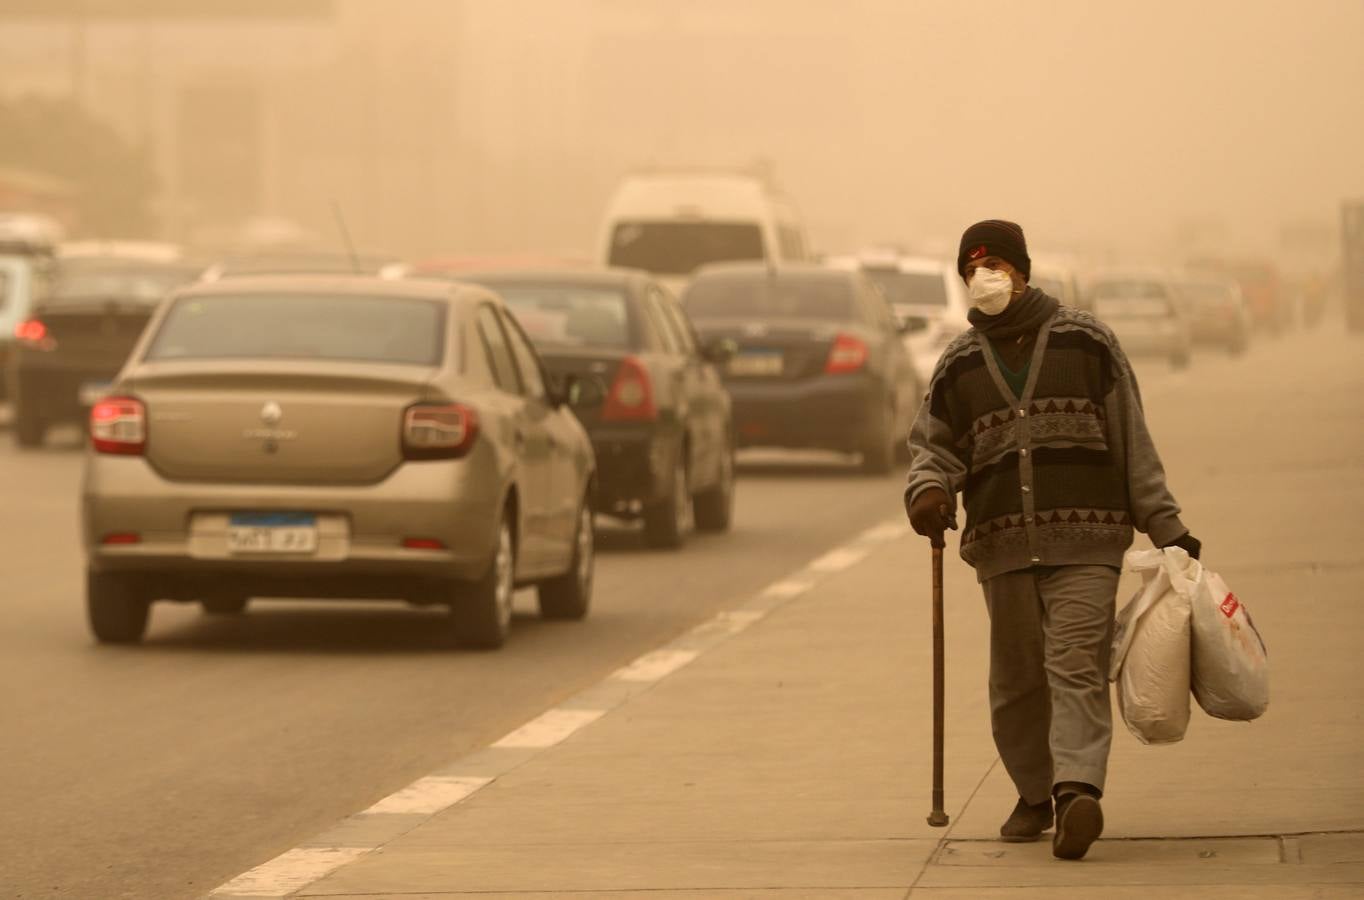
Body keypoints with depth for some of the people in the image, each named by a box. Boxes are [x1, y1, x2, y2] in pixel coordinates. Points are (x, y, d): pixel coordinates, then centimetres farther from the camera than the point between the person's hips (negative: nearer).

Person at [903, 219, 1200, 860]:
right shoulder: (960, 364, 13)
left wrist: (1166, 528, 5)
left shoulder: (1084, 342, 5)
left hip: (1085, 542, -3)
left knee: (1076, 665, -16)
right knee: (1017, 677, 6)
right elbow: (934, 443, 14)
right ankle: (1035, 795, 20)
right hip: (1001, 546, 3)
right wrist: (927, 490, -10)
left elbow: (1132, 442, 6)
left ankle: (1077, 790, -28)